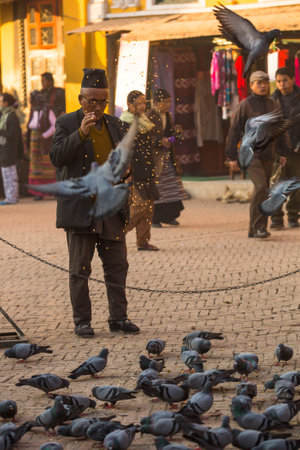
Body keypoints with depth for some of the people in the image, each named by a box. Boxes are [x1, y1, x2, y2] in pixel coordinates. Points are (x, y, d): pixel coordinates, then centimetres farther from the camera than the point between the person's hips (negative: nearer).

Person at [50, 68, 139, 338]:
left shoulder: (115, 124, 13)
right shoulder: (67, 123, -1)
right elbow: (56, 157, -14)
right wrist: (81, 133, -23)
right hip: (80, 209, -4)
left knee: (117, 266, 6)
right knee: (80, 269, 2)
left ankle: (119, 317, 14)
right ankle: (82, 321, 9)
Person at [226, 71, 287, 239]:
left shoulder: (272, 104, 12)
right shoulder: (245, 105, -5)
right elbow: (234, 130, -5)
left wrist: (283, 153, 14)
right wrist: (232, 157, -8)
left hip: (268, 155, 6)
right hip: (251, 154, -6)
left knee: (263, 190, 7)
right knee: (261, 187, -20)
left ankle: (254, 230, 14)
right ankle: (258, 226, -17)